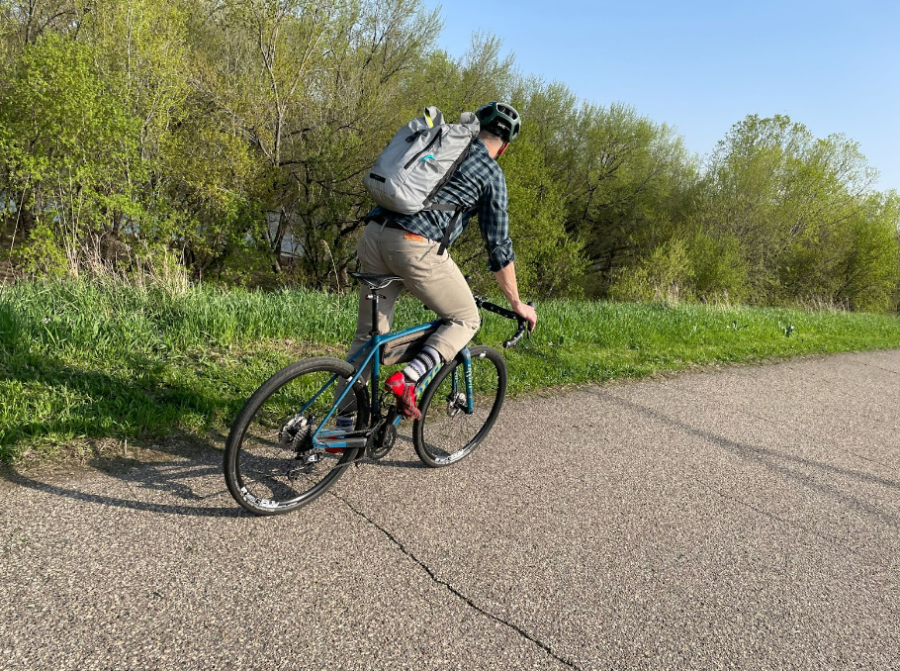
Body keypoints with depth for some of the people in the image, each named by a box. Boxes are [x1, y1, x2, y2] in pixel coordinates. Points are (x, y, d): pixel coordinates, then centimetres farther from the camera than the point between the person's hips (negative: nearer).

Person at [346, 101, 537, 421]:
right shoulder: (491, 173, 7)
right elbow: (498, 245, 7)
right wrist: (517, 303, 18)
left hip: (374, 235, 7)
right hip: (416, 246, -6)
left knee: (368, 334, 16)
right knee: (465, 320, 14)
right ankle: (407, 379, -6)